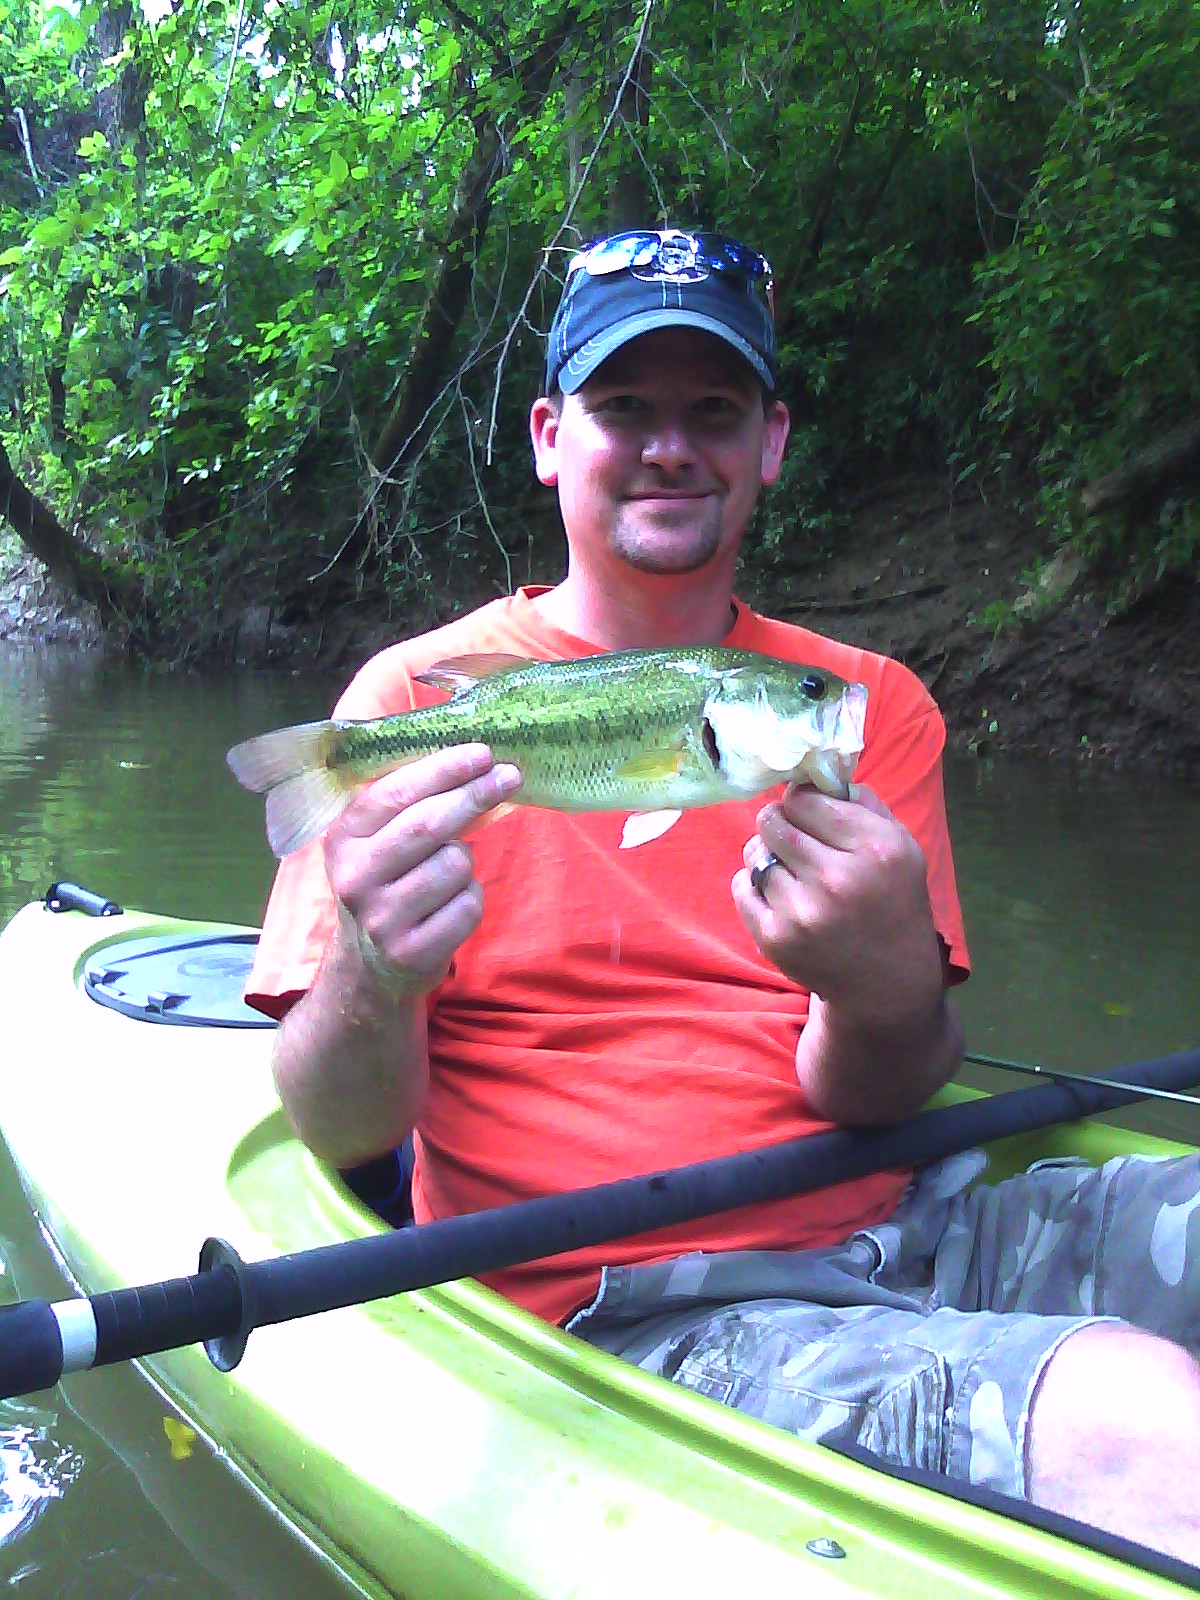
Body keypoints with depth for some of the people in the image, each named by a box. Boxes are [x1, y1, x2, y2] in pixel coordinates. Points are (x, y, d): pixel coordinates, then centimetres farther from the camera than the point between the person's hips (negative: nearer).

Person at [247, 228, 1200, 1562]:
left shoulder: (871, 705, 8)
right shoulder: (424, 699, -1)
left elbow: (870, 1102, -2)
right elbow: (343, 1134, -6)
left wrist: (884, 988, -26)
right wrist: (372, 984, -29)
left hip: (906, 1228, 5)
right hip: (629, 1306, -4)